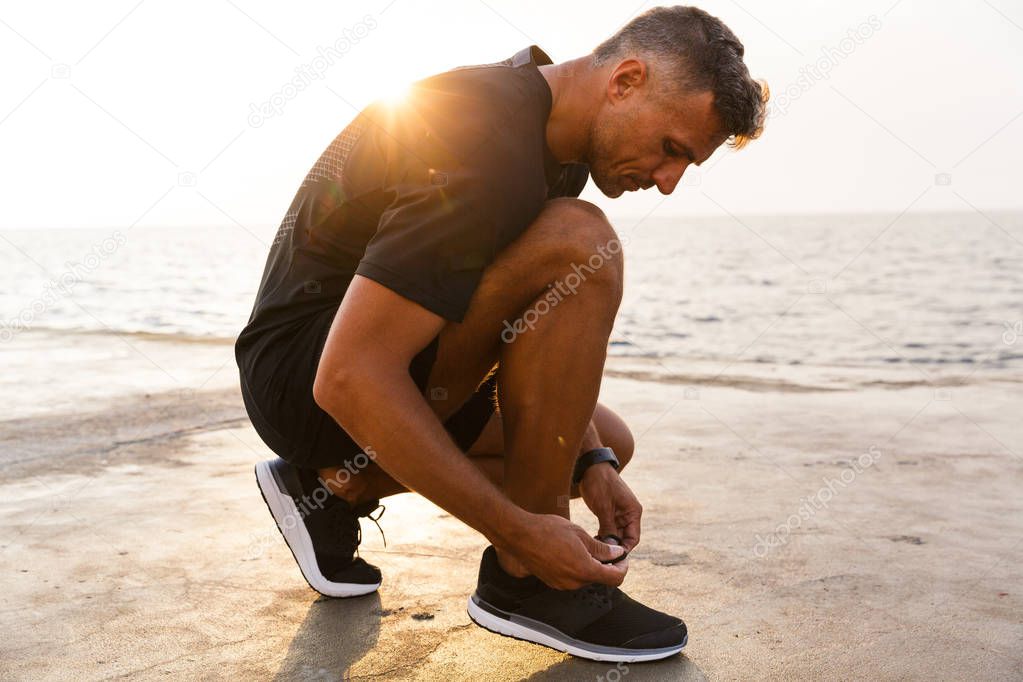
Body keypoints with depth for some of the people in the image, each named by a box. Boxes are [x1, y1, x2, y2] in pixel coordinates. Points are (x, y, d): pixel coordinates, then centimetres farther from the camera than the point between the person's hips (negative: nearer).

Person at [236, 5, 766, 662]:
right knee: (578, 247, -27)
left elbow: (547, 333, 11)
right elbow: (349, 380, -32)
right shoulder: (485, 144, -27)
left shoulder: (553, 134, 4)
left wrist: (591, 459, -1)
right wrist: (520, 531, -28)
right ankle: (524, 581, -15)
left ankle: (337, 485, 12)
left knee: (610, 440, 16)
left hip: (384, 357, 10)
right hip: (306, 376, -10)